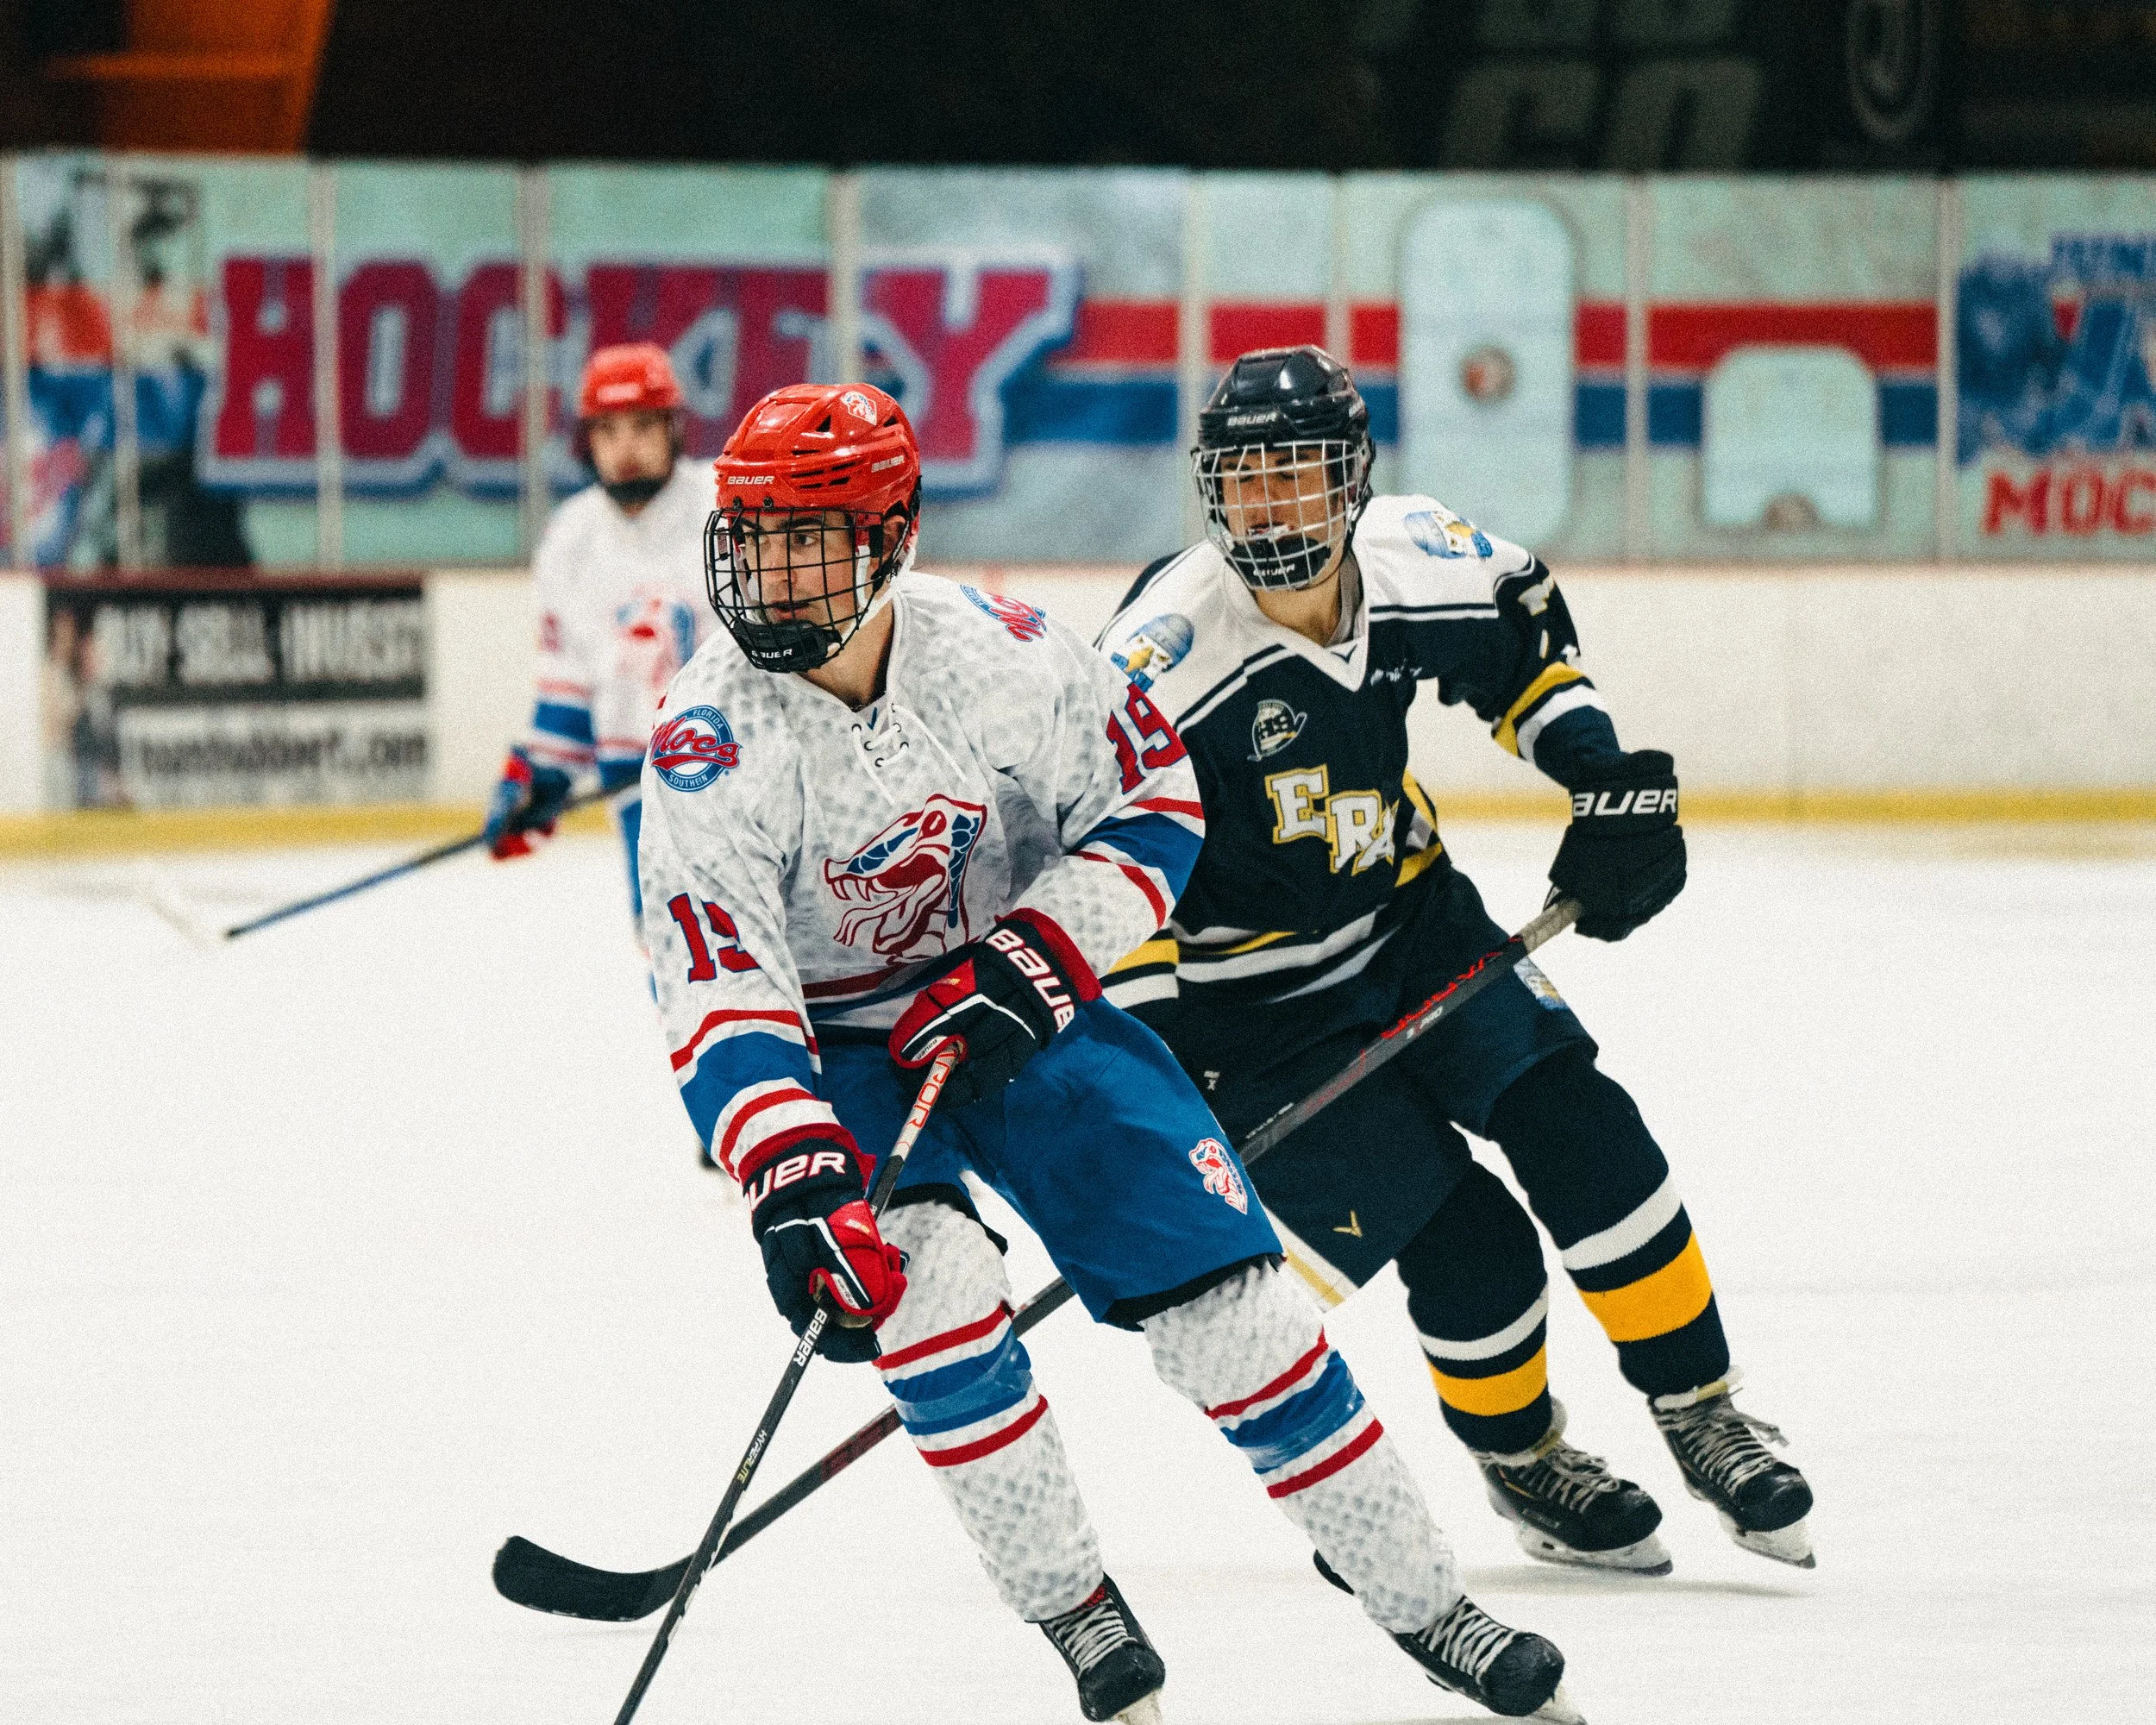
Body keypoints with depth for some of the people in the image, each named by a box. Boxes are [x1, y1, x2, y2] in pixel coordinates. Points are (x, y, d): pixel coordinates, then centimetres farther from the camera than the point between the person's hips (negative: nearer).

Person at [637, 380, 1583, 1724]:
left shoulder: (991, 653, -18)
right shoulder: (714, 743, -23)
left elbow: (1154, 798, -5)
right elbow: (719, 997, -29)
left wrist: (1039, 958, -19)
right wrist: (793, 1183, -42)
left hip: (1011, 1001, 1)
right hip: (828, 1047, -1)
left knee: (1223, 1286, -4)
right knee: (926, 1285, -27)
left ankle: (1423, 1601, 10)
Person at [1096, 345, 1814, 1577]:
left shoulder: (1419, 561, -14)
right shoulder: (1169, 654, -29)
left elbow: (1525, 634, 10)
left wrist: (1609, 775, -3)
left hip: (1412, 920, 5)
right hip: (1252, 995, -5)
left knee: (1577, 1125, -10)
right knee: (1466, 1240, -10)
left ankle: (1699, 1409, 8)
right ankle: (1522, 1460, 17)